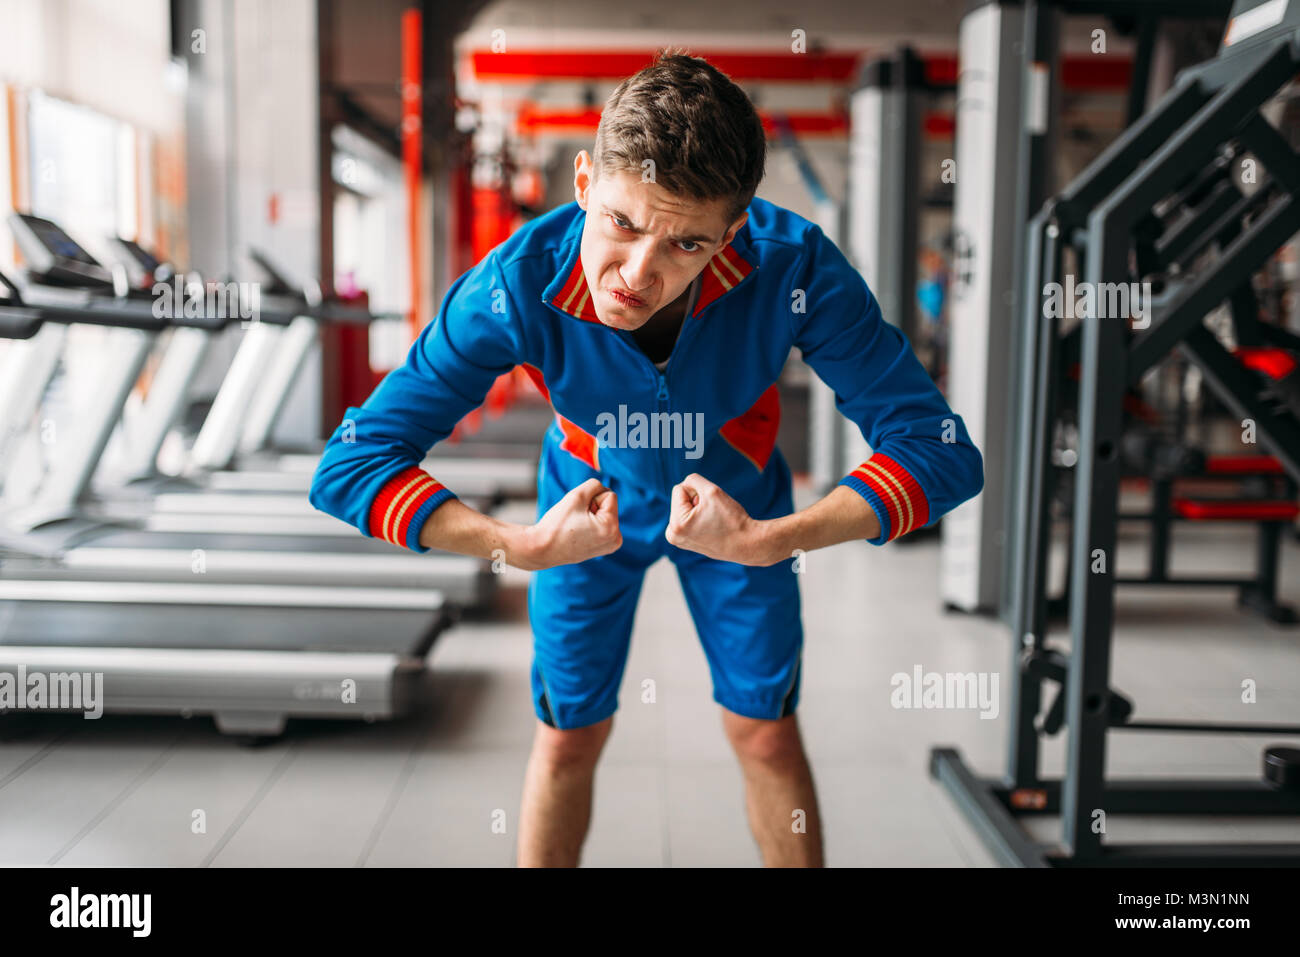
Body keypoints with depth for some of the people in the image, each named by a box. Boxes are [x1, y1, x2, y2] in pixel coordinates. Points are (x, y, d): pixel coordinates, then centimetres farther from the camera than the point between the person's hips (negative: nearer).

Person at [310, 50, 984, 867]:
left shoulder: (794, 268, -36)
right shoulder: (519, 286, -35)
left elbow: (943, 453, -32)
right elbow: (349, 465, -31)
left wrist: (767, 542, -41)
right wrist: (522, 547, -41)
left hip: (738, 505, 0)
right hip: (589, 505, 0)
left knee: (767, 737, 9)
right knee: (569, 737, 11)